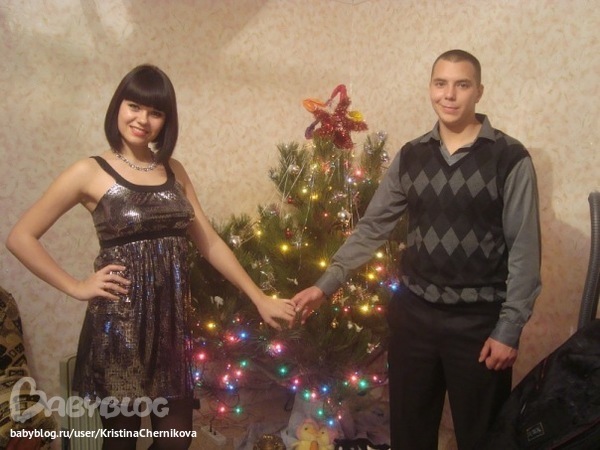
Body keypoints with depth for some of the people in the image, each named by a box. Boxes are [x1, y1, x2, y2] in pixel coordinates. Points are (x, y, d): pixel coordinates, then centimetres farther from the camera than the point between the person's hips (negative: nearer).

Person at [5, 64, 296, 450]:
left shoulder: (174, 171, 9)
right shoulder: (90, 172, -5)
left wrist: (260, 299, 4)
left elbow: (210, 242, 8)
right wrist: (76, 287, -7)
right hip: (119, 323, -4)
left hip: (173, 320, 4)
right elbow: (21, 237, -2)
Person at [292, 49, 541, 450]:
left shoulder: (511, 158, -8)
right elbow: (372, 227, 5)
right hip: (413, 313, 3)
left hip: (480, 321, -3)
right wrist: (326, 284, -1)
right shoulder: (410, 157, 3)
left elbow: (524, 251, -8)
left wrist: (509, 328, -11)